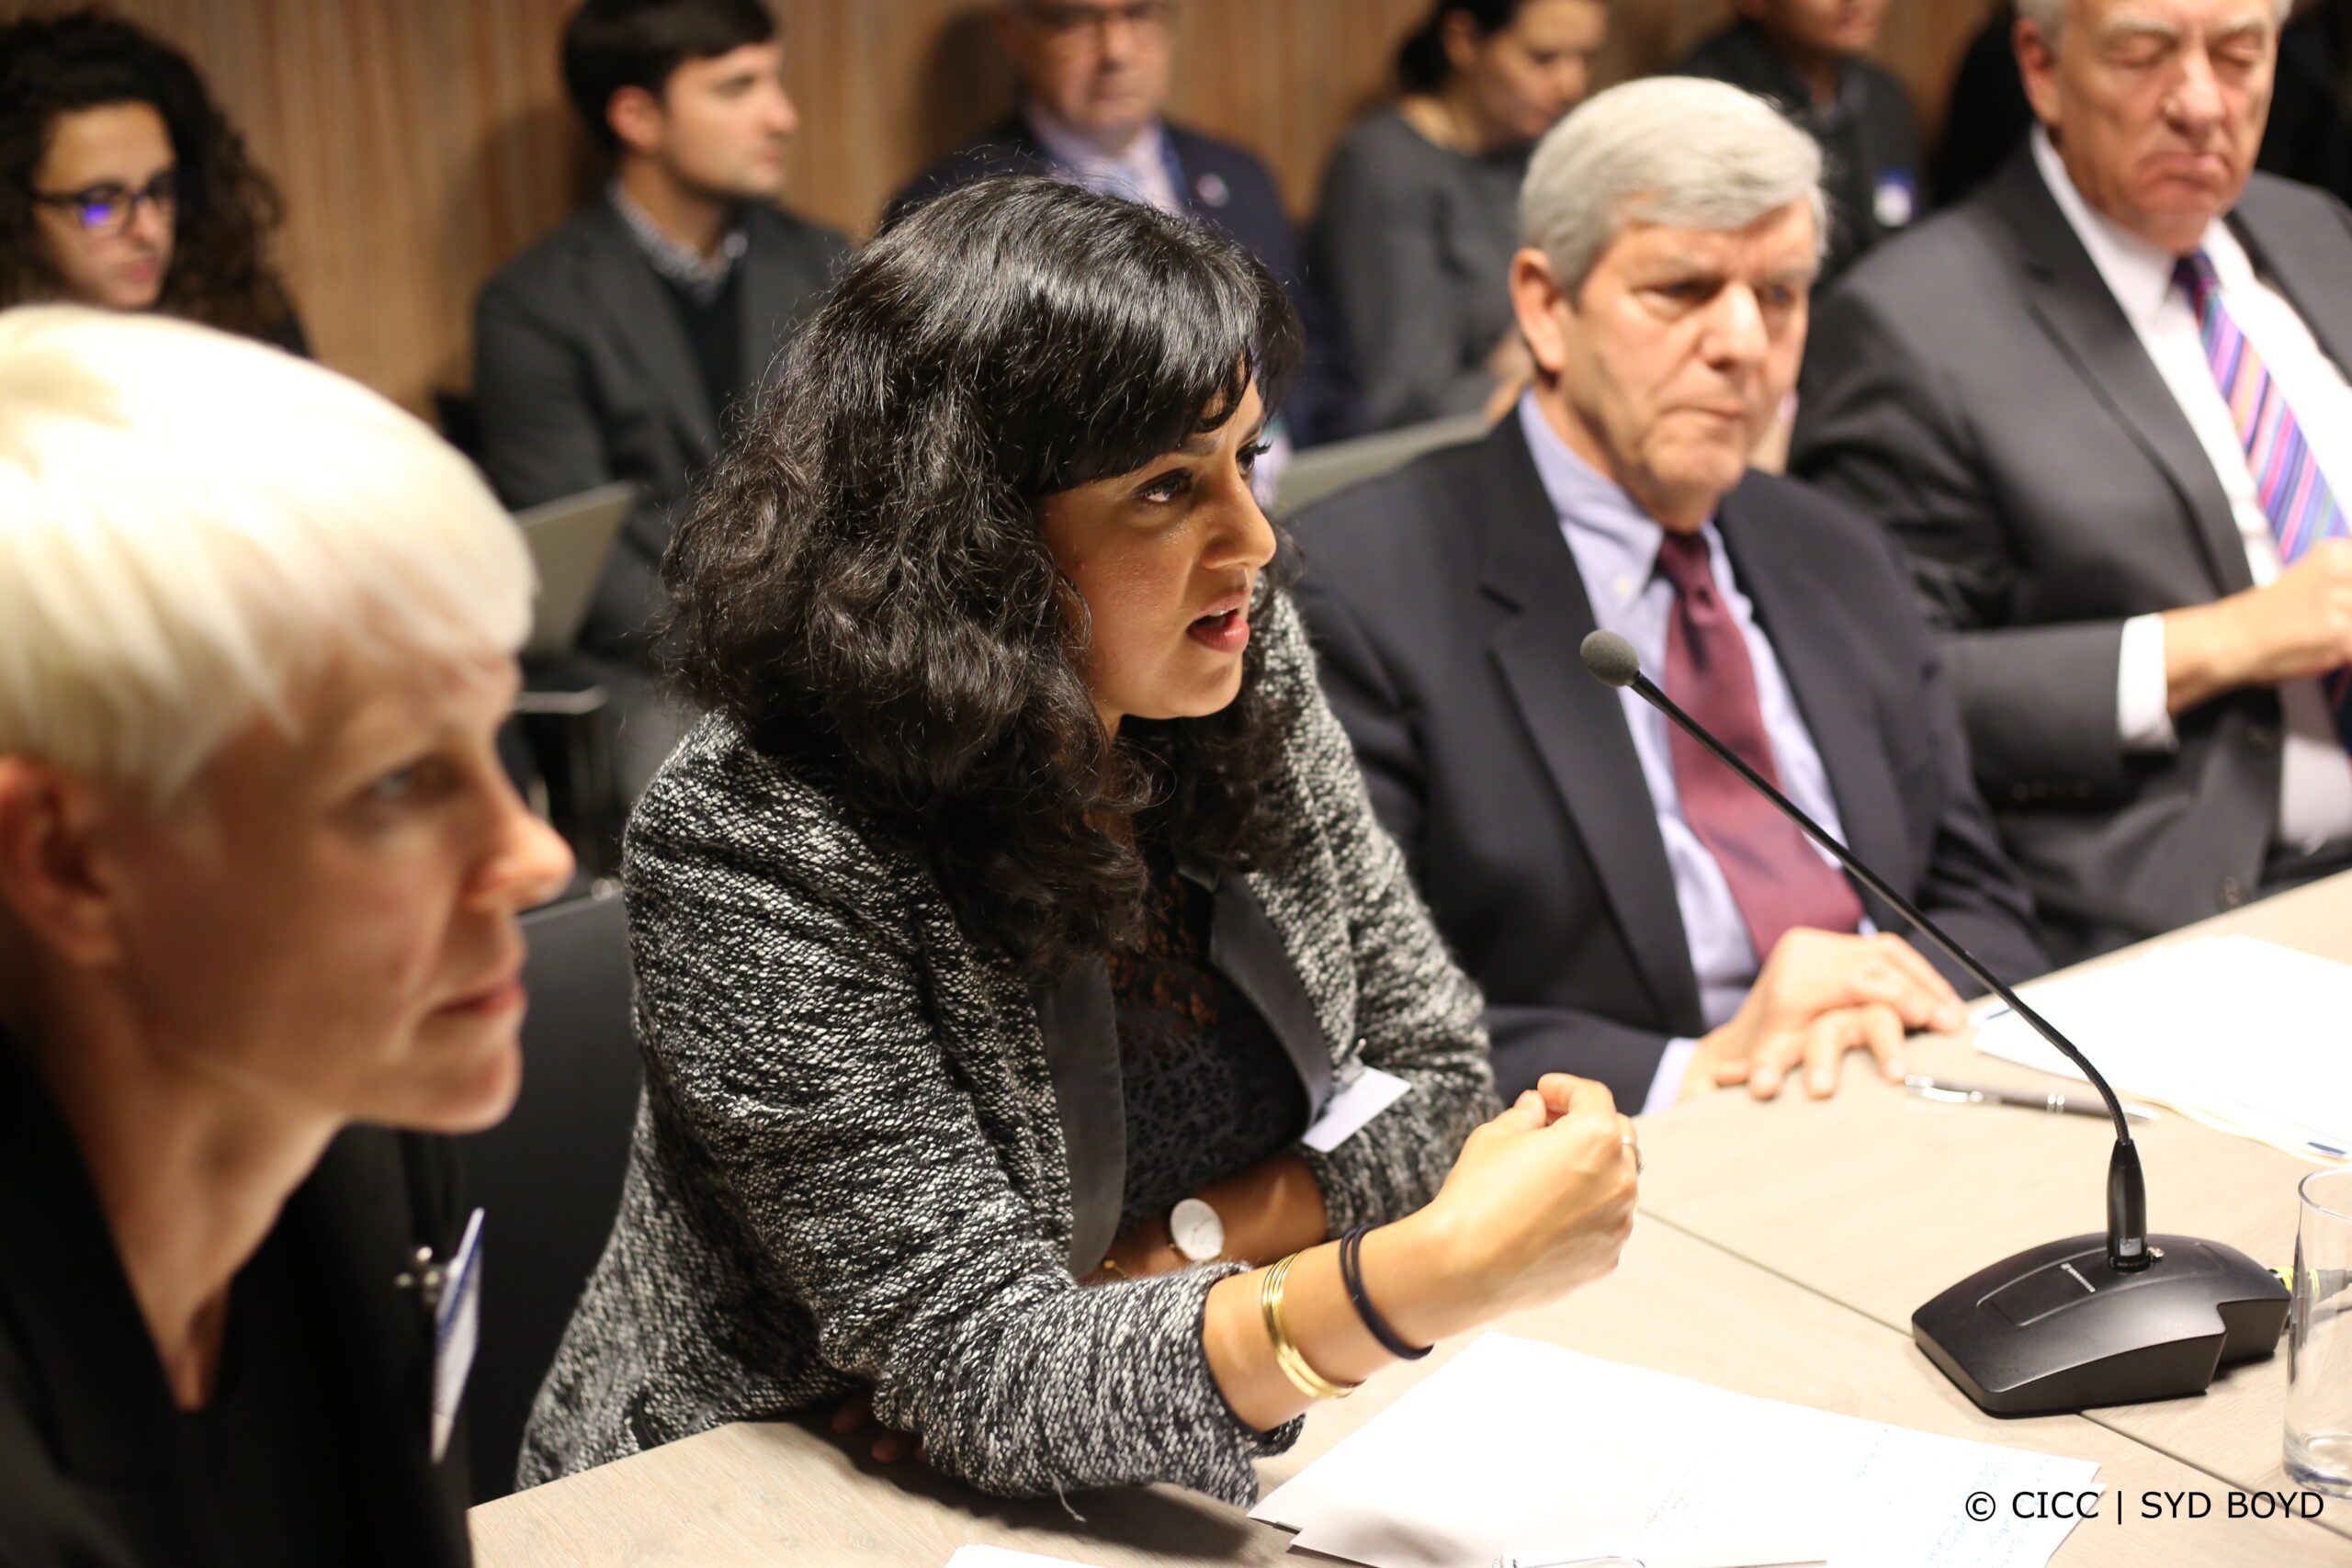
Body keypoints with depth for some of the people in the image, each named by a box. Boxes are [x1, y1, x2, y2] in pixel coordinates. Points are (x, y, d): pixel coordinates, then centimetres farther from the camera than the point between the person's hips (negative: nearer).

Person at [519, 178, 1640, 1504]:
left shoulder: (1248, 662, -8)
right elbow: (982, 1374, -27)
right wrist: (1438, 1276, -41)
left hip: (1151, 1483, 6)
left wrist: (1168, 1252, -17)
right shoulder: (755, 852, -24)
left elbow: (1434, 1075, -1)